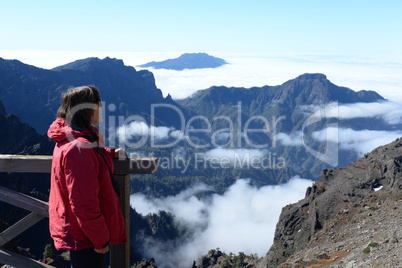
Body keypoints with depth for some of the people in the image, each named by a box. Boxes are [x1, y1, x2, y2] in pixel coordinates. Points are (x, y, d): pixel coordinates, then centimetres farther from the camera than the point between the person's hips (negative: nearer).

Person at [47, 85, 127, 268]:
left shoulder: (70, 139, 3)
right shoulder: (78, 149, -30)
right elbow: (83, 204, -29)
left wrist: (112, 153, 31)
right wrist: (101, 240, -21)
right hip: (84, 239, -10)